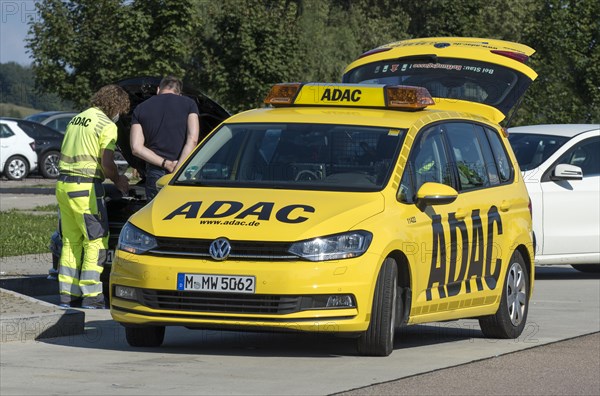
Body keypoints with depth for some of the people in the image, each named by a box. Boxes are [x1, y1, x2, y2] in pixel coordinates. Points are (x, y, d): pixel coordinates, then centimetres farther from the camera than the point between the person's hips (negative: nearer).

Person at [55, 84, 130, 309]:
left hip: (63, 184, 8)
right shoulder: (107, 126, -9)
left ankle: (68, 295, 14)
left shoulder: (77, 119, 17)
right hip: (85, 188, -8)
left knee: (71, 241, 13)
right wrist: (118, 181, 4)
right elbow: (107, 163, -16)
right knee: (96, 240, -3)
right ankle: (90, 295, -7)